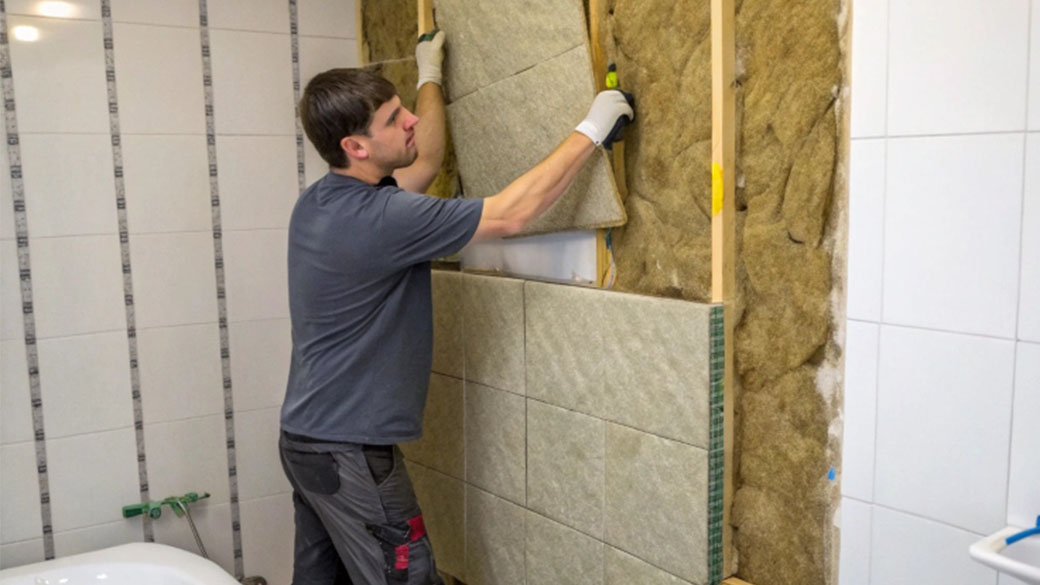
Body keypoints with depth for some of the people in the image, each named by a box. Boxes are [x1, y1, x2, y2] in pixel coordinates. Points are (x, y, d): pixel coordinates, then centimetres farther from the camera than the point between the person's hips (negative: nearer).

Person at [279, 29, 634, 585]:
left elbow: (424, 162, 19)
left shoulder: (321, 200, 3)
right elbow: (509, 214, -22)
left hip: (305, 437, 9)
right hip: (350, 452, -9)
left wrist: (430, 78, 31)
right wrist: (590, 130, -14)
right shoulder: (377, 220, -24)